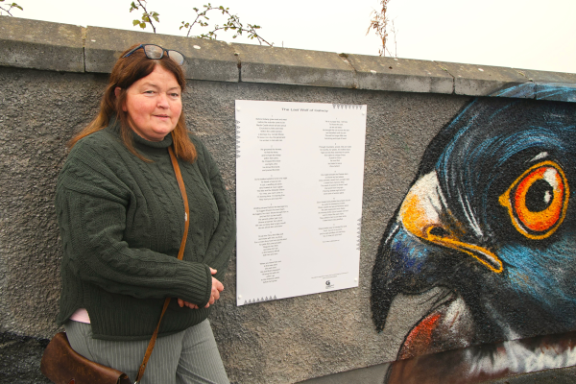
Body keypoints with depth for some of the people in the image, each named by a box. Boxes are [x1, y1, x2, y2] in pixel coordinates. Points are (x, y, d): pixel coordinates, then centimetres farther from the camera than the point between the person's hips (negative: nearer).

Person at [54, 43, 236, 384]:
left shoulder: (194, 152, 4)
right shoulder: (94, 158, -16)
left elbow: (225, 218, 6)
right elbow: (96, 255, -24)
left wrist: (208, 273, -13)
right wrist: (193, 281, -21)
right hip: (120, 337, -6)